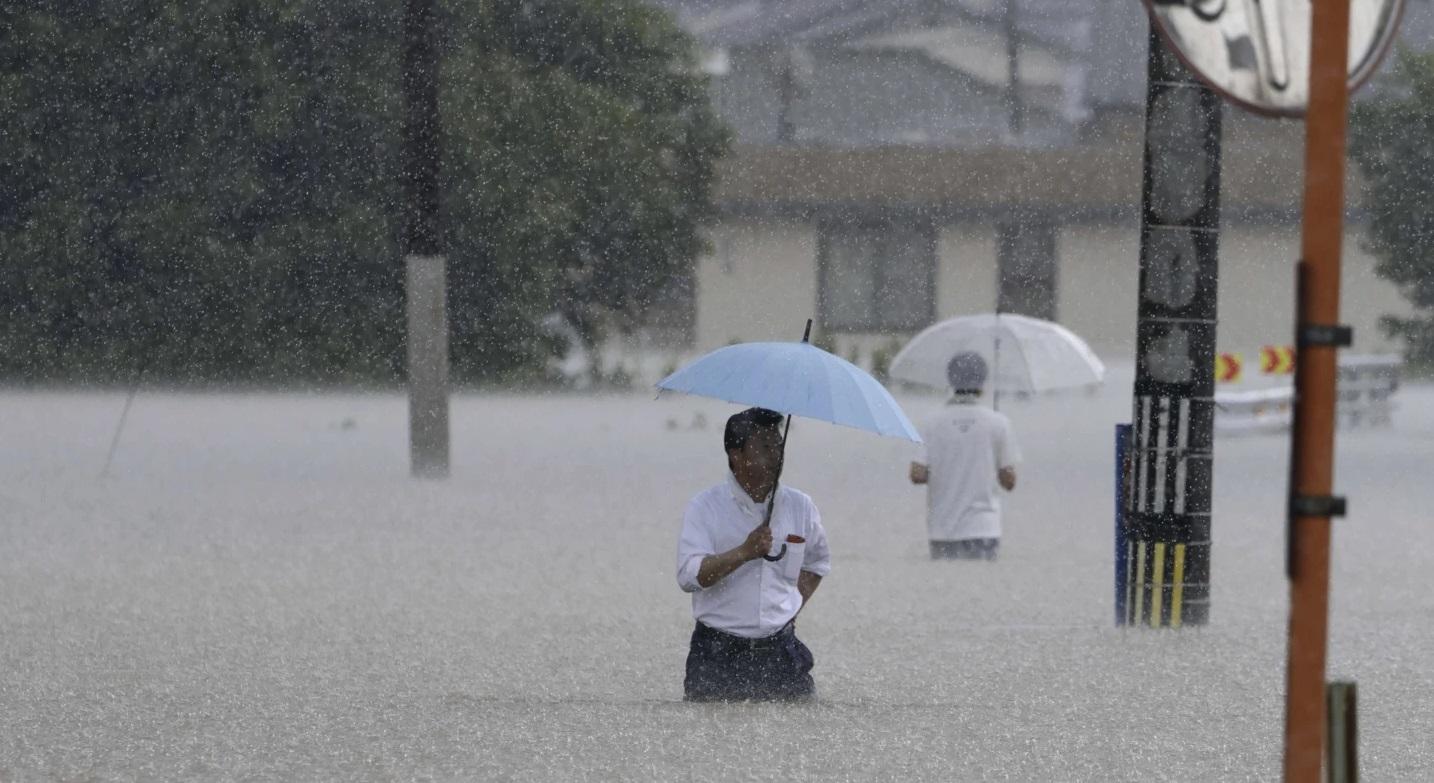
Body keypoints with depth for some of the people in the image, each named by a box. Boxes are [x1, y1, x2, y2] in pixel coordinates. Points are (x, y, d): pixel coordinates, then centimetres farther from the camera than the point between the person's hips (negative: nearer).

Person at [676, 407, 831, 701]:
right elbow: (689, 575, -16)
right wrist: (745, 552, -25)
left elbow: (817, 562, 27)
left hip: (780, 655, 3)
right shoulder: (705, 508, -3)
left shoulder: (799, 507, 8)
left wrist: (794, 607, 13)